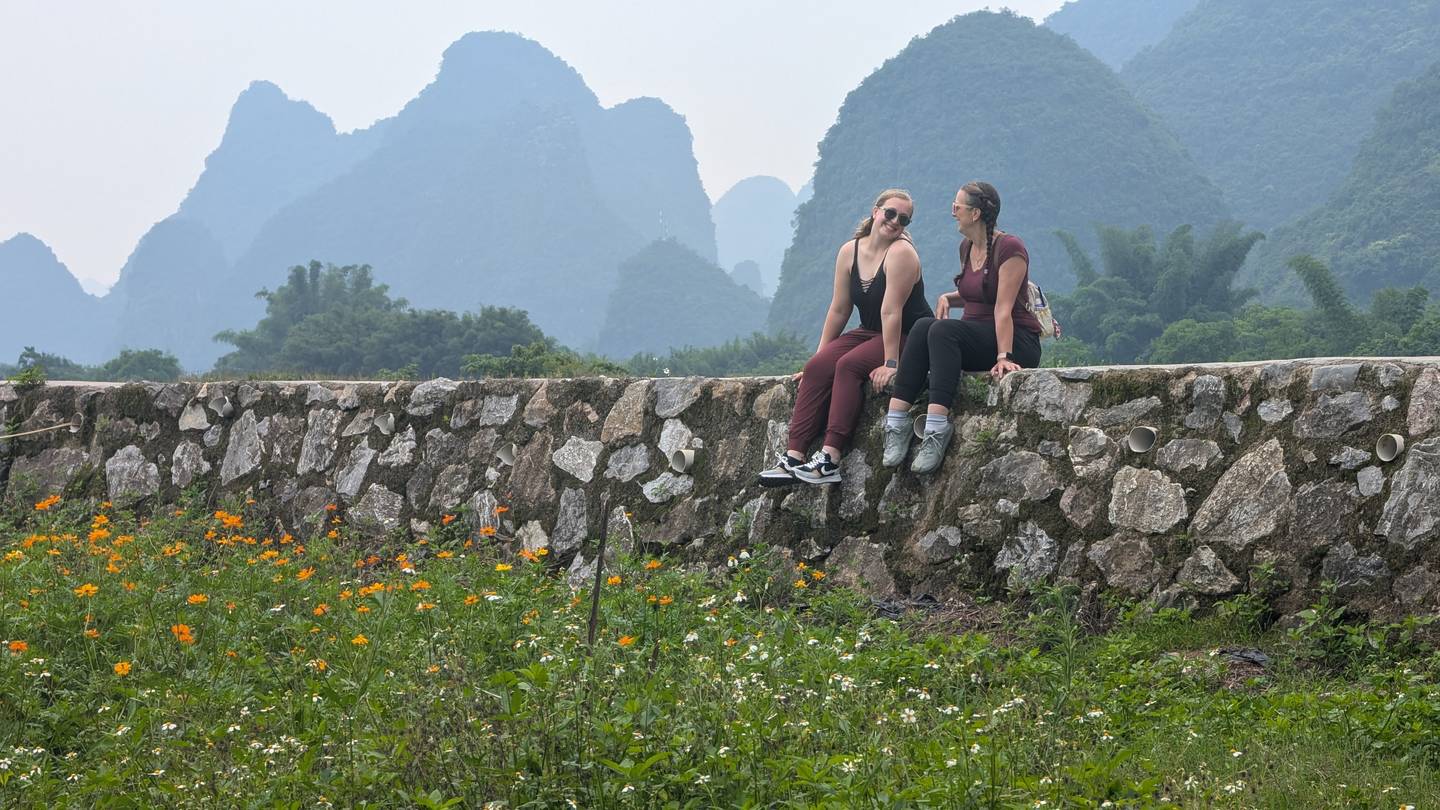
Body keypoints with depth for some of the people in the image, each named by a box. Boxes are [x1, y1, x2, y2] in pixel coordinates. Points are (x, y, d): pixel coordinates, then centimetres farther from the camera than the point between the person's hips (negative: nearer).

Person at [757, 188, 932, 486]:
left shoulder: (901, 253, -17)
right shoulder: (849, 252, 3)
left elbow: (890, 311, -23)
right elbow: (838, 310, 7)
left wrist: (890, 363, -25)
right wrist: (821, 353, 6)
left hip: (908, 337, -7)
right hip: (869, 333, 7)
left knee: (848, 366, -29)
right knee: (816, 368, -16)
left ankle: (830, 459, -36)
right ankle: (793, 456, -24)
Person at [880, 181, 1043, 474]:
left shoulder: (1009, 248, -12)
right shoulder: (967, 247, 13)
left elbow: (1003, 308, -21)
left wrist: (1004, 357, -29)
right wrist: (947, 298, 9)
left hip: (1016, 341, -8)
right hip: (977, 340, 8)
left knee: (944, 330, -32)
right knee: (923, 326, -20)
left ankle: (937, 428, -42)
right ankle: (896, 424, -30)